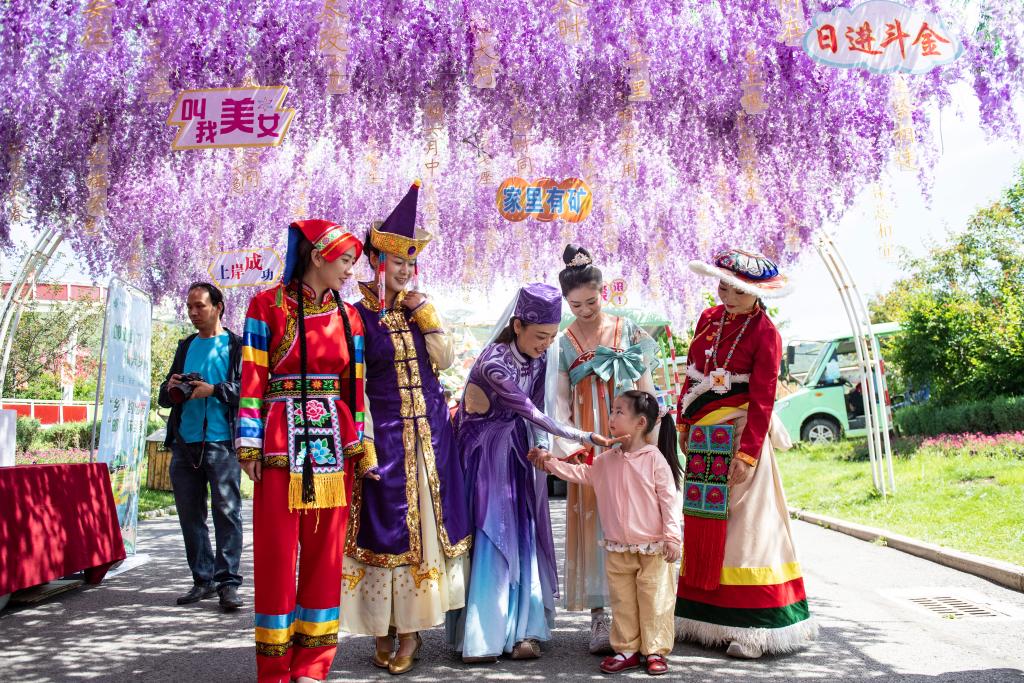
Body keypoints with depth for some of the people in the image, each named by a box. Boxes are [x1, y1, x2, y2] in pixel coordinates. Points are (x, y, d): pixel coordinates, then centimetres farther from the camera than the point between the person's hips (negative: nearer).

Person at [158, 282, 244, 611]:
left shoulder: (236, 345, 3)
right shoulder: (186, 347, 19)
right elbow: (165, 398, 22)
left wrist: (214, 390, -18)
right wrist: (170, 389, 0)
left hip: (221, 442, -6)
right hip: (184, 443, 6)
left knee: (227, 513, -5)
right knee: (190, 515, 9)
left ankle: (228, 581, -1)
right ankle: (203, 579, 19)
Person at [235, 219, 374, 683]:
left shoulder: (348, 316, 11)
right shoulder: (267, 306, -1)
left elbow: (355, 386, 10)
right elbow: (252, 379, -4)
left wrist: (360, 447, 6)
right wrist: (249, 446, -9)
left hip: (333, 443, 4)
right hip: (282, 444, -4)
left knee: (326, 553, 7)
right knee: (277, 553, 2)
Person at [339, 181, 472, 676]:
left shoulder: (420, 306, 10)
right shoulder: (359, 314, -3)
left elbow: (445, 358, 3)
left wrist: (425, 314, -5)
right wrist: (362, 439, -14)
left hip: (429, 431, 4)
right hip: (386, 431, -4)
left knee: (424, 526, 6)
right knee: (384, 529, 2)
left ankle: (411, 627, 17)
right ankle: (382, 630, 15)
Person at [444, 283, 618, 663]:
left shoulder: (540, 356, -6)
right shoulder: (493, 364, -27)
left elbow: (536, 408, 5)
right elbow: (532, 413, -28)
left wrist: (541, 446, -7)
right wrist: (585, 438, -27)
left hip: (516, 449, 6)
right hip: (483, 451, -6)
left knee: (523, 538, 4)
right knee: (489, 537, -5)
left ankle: (522, 630, 11)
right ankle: (481, 635, 6)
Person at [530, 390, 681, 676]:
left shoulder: (655, 458, -11)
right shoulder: (607, 460, 5)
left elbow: (668, 500, -12)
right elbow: (582, 473, 10)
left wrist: (671, 537, -14)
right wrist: (549, 462, 1)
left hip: (653, 549, -5)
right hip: (617, 549, 5)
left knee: (655, 601, 5)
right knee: (622, 602, 12)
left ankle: (655, 651, 18)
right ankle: (627, 650, 24)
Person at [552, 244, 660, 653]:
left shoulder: (628, 330, 7)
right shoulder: (562, 343, 6)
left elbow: (645, 387, 8)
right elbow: (559, 400, 1)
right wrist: (566, 447, -12)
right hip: (588, 445, 0)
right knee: (593, 523, 0)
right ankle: (598, 616, 8)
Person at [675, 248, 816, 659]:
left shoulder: (764, 332, -9)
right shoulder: (709, 320, 11)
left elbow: (762, 399, -12)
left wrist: (748, 452, -17)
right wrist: (683, 424, 14)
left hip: (737, 435, -7)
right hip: (703, 437, 7)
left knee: (744, 526, -4)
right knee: (703, 524, 11)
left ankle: (753, 628, 5)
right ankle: (708, 617, 23)